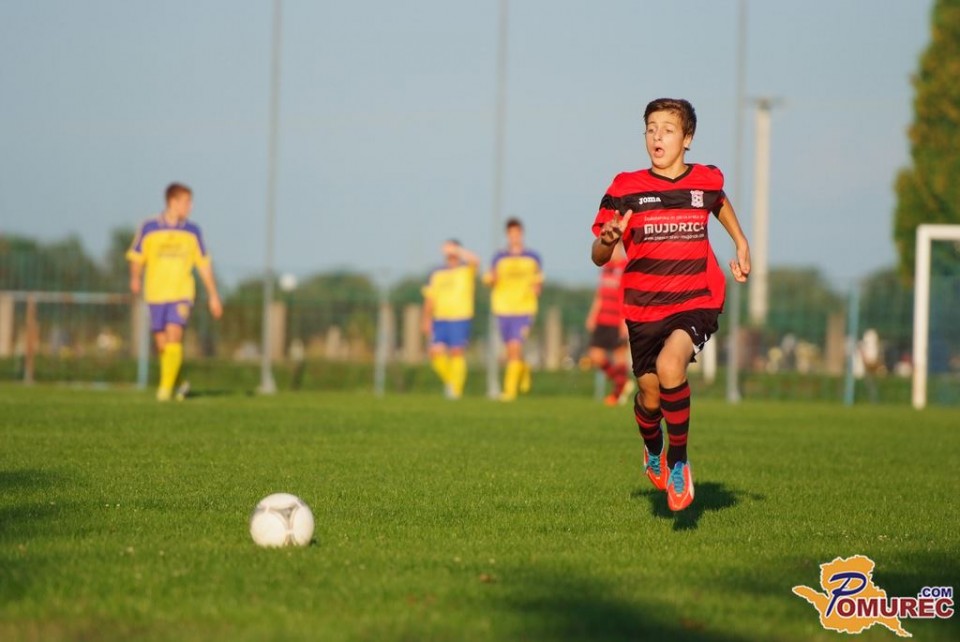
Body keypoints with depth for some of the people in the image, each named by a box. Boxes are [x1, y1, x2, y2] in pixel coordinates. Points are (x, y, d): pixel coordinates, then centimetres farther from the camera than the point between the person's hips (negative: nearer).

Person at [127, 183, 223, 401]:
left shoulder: (192, 232, 5)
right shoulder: (149, 228, 0)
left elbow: (204, 264, 11)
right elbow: (137, 258, 8)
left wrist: (213, 295, 10)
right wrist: (135, 279, -11)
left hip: (181, 294, 0)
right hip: (155, 294, 0)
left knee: (174, 336, -17)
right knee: (162, 343, 3)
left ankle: (166, 387, -19)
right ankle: (166, 381, 21)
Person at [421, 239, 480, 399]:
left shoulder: (467, 270, 3)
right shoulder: (437, 274, 14)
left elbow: (475, 260, -21)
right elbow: (430, 299, 17)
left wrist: (458, 250, -13)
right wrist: (426, 320, 14)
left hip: (460, 318, -3)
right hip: (440, 318, 3)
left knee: (457, 353, -6)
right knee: (436, 352, -9)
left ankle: (456, 389, 3)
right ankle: (449, 380, 13)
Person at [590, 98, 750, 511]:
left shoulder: (706, 181, 1)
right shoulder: (626, 189, -5)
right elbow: (598, 258, -5)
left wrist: (741, 244, 22)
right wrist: (608, 240, -26)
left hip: (696, 302, -1)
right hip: (644, 307, 1)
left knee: (670, 366, -28)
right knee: (650, 396, 7)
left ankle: (678, 462, -8)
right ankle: (653, 452, 44)